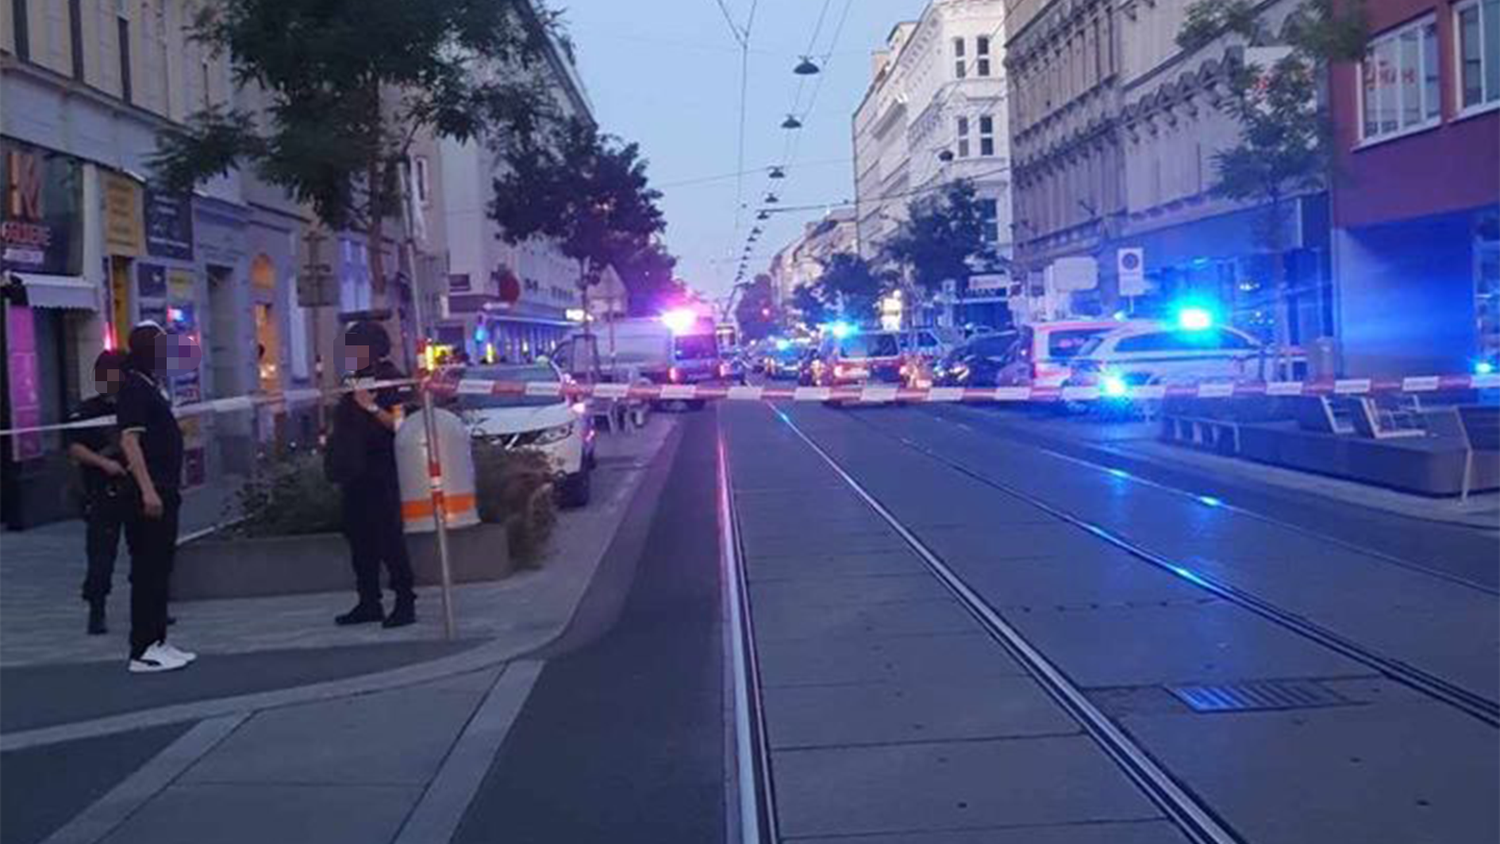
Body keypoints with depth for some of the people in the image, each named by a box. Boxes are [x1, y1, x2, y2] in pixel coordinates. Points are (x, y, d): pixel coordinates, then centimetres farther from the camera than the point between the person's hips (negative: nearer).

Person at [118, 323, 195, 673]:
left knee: (159, 569, 13)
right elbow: (129, 441, -20)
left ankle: (156, 642, 20)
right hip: (150, 494, -10)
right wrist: (147, 490, -26)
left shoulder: (152, 388, 17)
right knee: (147, 571, -7)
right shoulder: (134, 388, -12)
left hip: (163, 492, 10)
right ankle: (143, 651, -3)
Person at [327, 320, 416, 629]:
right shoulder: (355, 382, 17)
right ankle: (368, 602, 17)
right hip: (356, 473, 8)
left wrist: (372, 407, -27)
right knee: (359, 537, 10)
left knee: (388, 537, -8)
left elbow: (399, 424, -16)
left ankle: (405, 602, -3)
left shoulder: (390, 378, -7)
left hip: (381, 473, -8)